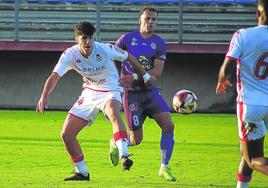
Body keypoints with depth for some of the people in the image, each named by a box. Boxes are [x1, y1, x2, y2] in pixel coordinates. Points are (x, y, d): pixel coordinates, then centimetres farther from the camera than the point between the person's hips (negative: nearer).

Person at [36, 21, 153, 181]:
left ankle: (124, 156, -51)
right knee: (66, 134, -1)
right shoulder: (70, 55, -14)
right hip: (89, 93, 4)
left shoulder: (105, 50, -20)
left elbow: (129, 57, -4)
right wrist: (44, 97, -36)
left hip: (110, 91, -4)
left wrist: (146, 77, 6)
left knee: (113, 111, -42)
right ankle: (82, 173, 17)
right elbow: (55, 76, -19)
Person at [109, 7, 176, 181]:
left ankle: (164, 167, -2)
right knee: (136, 139, -1)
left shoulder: (159, 44, 1)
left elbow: (157, 73, -9)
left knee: (168, 125, -14)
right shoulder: (127, 39, -3)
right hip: (132, 94, -3)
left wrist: (134, 77, -22)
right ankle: (115, 144, 34)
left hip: (150, 91, 3)